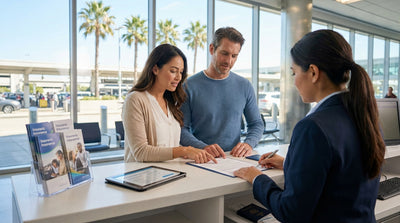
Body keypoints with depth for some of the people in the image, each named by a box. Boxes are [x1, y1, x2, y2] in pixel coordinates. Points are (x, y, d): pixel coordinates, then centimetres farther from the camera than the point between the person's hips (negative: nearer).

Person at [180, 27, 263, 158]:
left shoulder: (244, 86, 8)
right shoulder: (189, 86, -2)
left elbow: (257, 124, 14)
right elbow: (182, 129, -4)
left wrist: (249, 144, -6)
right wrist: (203, 147, -21)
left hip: (234, 158, 3)